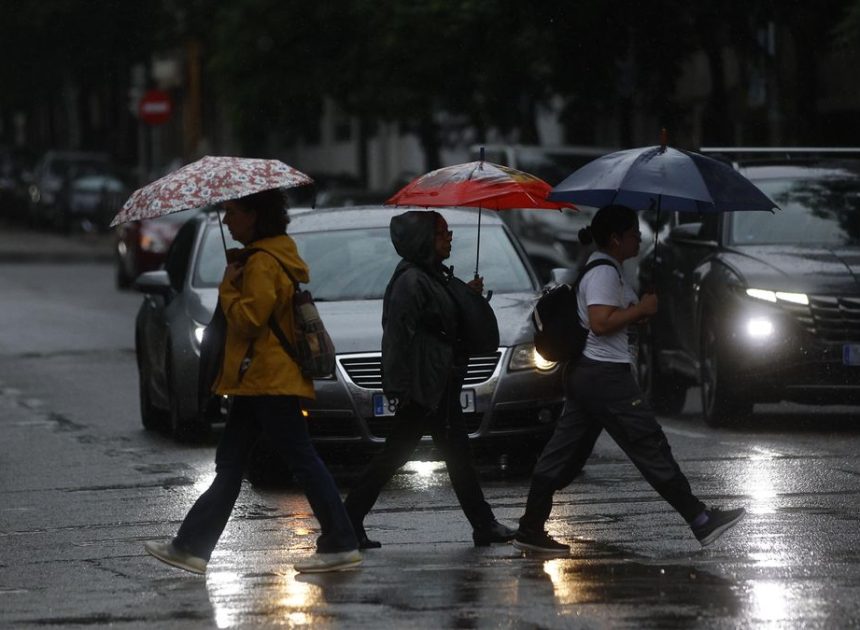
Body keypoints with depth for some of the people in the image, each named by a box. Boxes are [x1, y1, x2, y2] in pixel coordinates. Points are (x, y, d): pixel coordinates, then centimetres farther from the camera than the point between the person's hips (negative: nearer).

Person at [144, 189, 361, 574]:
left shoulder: (262, 263, -16)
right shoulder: (279, 254, 16)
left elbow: (249, 317, -22)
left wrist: (227, 288, -8)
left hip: (269, 380, -11)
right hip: (262, 379, 11)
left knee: (302, 459, -7)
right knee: (229, 463, 9)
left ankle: (341, 545, -5)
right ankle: (192, 546, 11)